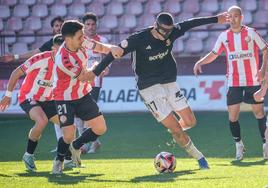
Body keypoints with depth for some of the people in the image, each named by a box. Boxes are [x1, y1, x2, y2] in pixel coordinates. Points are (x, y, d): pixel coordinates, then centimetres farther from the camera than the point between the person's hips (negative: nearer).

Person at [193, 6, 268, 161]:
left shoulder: (251, 33, -3)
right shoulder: (224, 36, 4)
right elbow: (214, 54, 12)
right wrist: (200, 62, -4)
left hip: (253, 81, -2)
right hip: (234, 82, 2)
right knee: (233, 115, -2)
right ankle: (239, 145, 15)